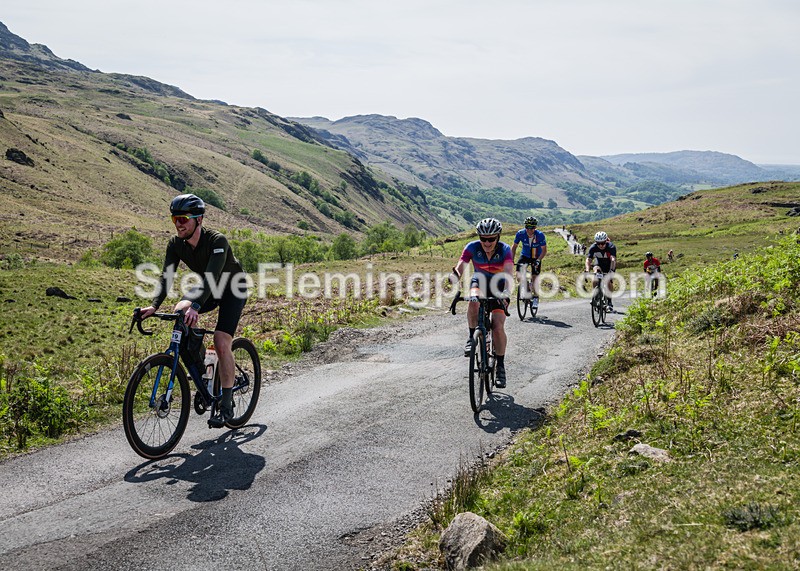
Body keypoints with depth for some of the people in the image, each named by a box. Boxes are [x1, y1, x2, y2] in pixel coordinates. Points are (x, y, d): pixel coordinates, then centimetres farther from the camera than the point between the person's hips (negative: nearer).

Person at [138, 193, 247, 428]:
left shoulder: (217, 241, -32)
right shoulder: (176, 244, -14)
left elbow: (212, 277, -44)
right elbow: (167, 275, -21)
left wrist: (195, 307, -58)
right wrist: (154, 305, -37)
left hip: (233, 289, -6)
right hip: (206, 287, 6)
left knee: (221, 343, -19)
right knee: (179, 311, -22)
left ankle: (226, 406, -9)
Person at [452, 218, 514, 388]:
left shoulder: (504, 250, -25)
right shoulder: (472, 247, -21)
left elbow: (509, 273, -38)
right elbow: (459, 268, -30)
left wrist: (505, 293, -55)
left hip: (498, 286, -1)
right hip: (479, 281, 1)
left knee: (498, 326, -15)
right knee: (474, 302, -36)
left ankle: (500, 366, 1)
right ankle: (472, 337, -13)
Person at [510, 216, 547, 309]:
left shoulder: (540, 235, -25)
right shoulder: (520, 233, -20)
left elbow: (544, 250, -19)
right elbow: (514, 247, -8)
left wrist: (538, 260, -34)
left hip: (536, 257, -1)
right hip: (524, 256, 2)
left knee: (535, 277, -7)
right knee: (519, 274, -20)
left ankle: (535, 298, 13)